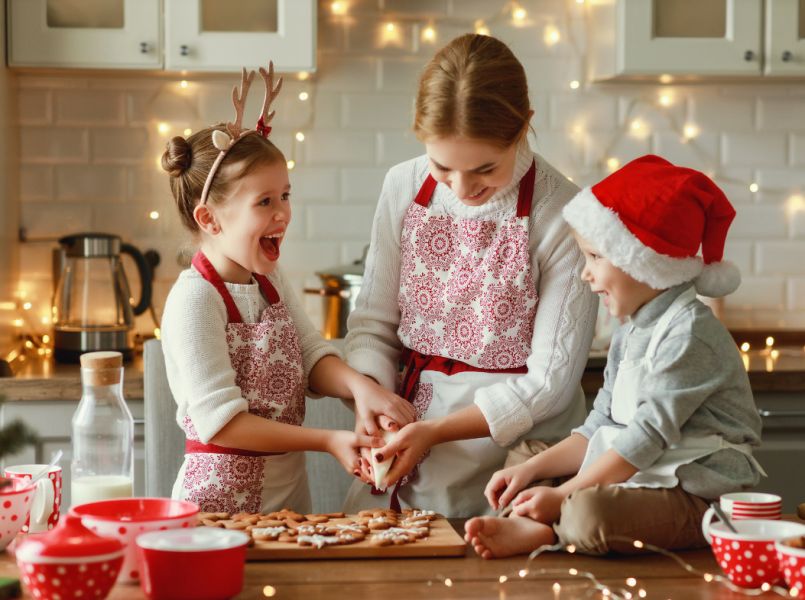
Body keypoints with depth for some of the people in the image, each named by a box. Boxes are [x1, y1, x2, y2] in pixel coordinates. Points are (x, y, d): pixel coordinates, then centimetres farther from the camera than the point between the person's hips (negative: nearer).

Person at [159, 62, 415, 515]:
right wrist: (326, 440, -22)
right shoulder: (195, 300, -18)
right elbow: (221, 421, -22)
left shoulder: (271, 281, 7)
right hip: (221, 500, -7)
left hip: (289, 490, 7)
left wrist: (358, 385, -20)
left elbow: (312, 358, 3)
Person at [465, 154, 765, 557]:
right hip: (640, 480, 10)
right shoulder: (630, 334, 15)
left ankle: (541, 532, -13)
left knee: (588, 514, -37)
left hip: (693, 494, -10)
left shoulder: (689, 331, -16)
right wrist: (530, 470, 2)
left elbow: (649, 435, -20)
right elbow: (598, 430, 16)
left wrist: (564, 494, -18)